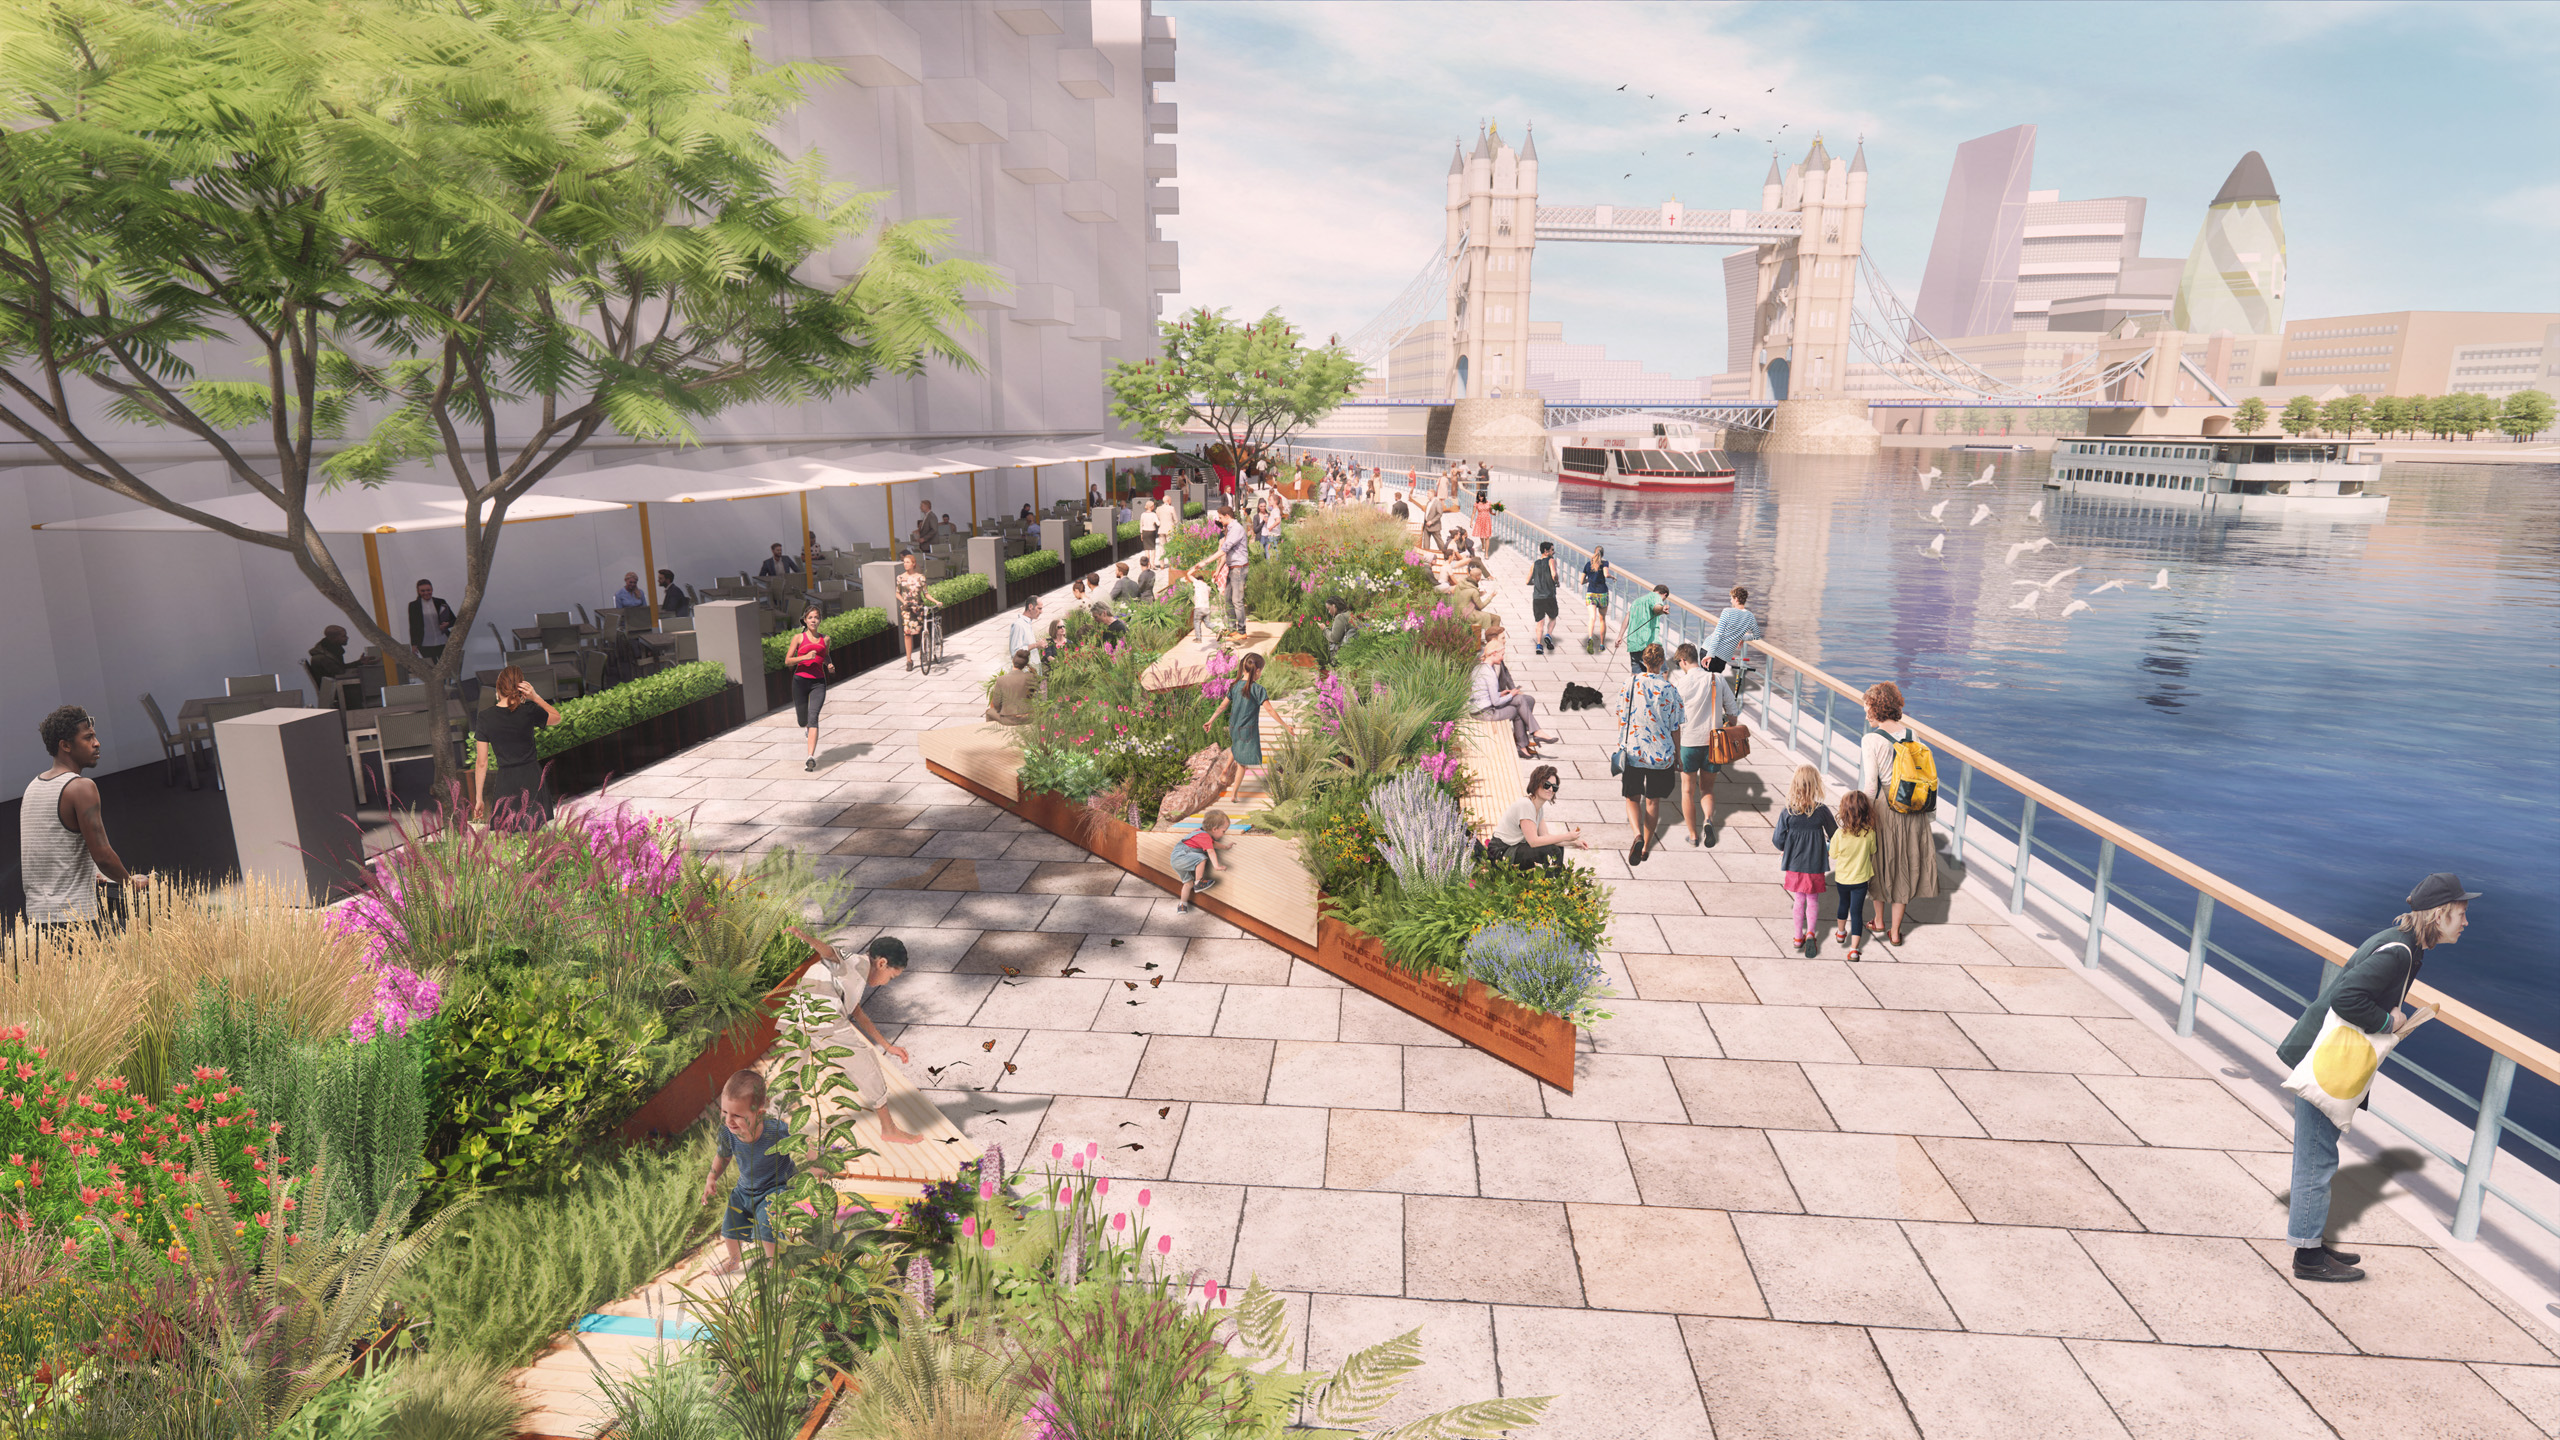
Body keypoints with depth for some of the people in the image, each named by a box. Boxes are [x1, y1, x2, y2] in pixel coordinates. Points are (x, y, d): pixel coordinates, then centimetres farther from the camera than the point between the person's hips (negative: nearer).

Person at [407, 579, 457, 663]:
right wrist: (414, 644, 1)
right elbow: (413, 626, 5)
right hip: (425, 645, -1)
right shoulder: (413, 605, 4)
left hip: (443, 643, 1)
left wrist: (447, 624, -13)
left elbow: (453, 620, 10)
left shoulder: (440, 603, 5)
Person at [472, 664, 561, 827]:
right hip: (533, 780, 0)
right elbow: (557, 718, 18)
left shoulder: (485, 717, -2)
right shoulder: (529, 711, -6)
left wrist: (478, 799, 9)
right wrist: (535, 698, 3)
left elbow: (481, 763, 1)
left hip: (505, 784, 0)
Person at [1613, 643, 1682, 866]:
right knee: (1653, 800, 15)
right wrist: (1678, 756, 10)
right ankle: (1646, 846, 22)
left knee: (1633, 798, 11)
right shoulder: (1669, 689, -8)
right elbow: (1674, 728, -2)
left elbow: (1621, 716, 0)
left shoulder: (1631, 682, -7)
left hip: (1632, 750, 0)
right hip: (1661, 755, 0)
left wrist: (1622, 744, 14)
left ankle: (1638, 835, -15)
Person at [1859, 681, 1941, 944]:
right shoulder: (1910, 732, 1)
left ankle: (1878, 922, 30)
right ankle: (1896, 930, 20)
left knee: (1881, 861, 15)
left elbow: (1870, 784, -16)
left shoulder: (1871, 739, -15)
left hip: (1884, 804, -4)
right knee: (1904, 864, 13)